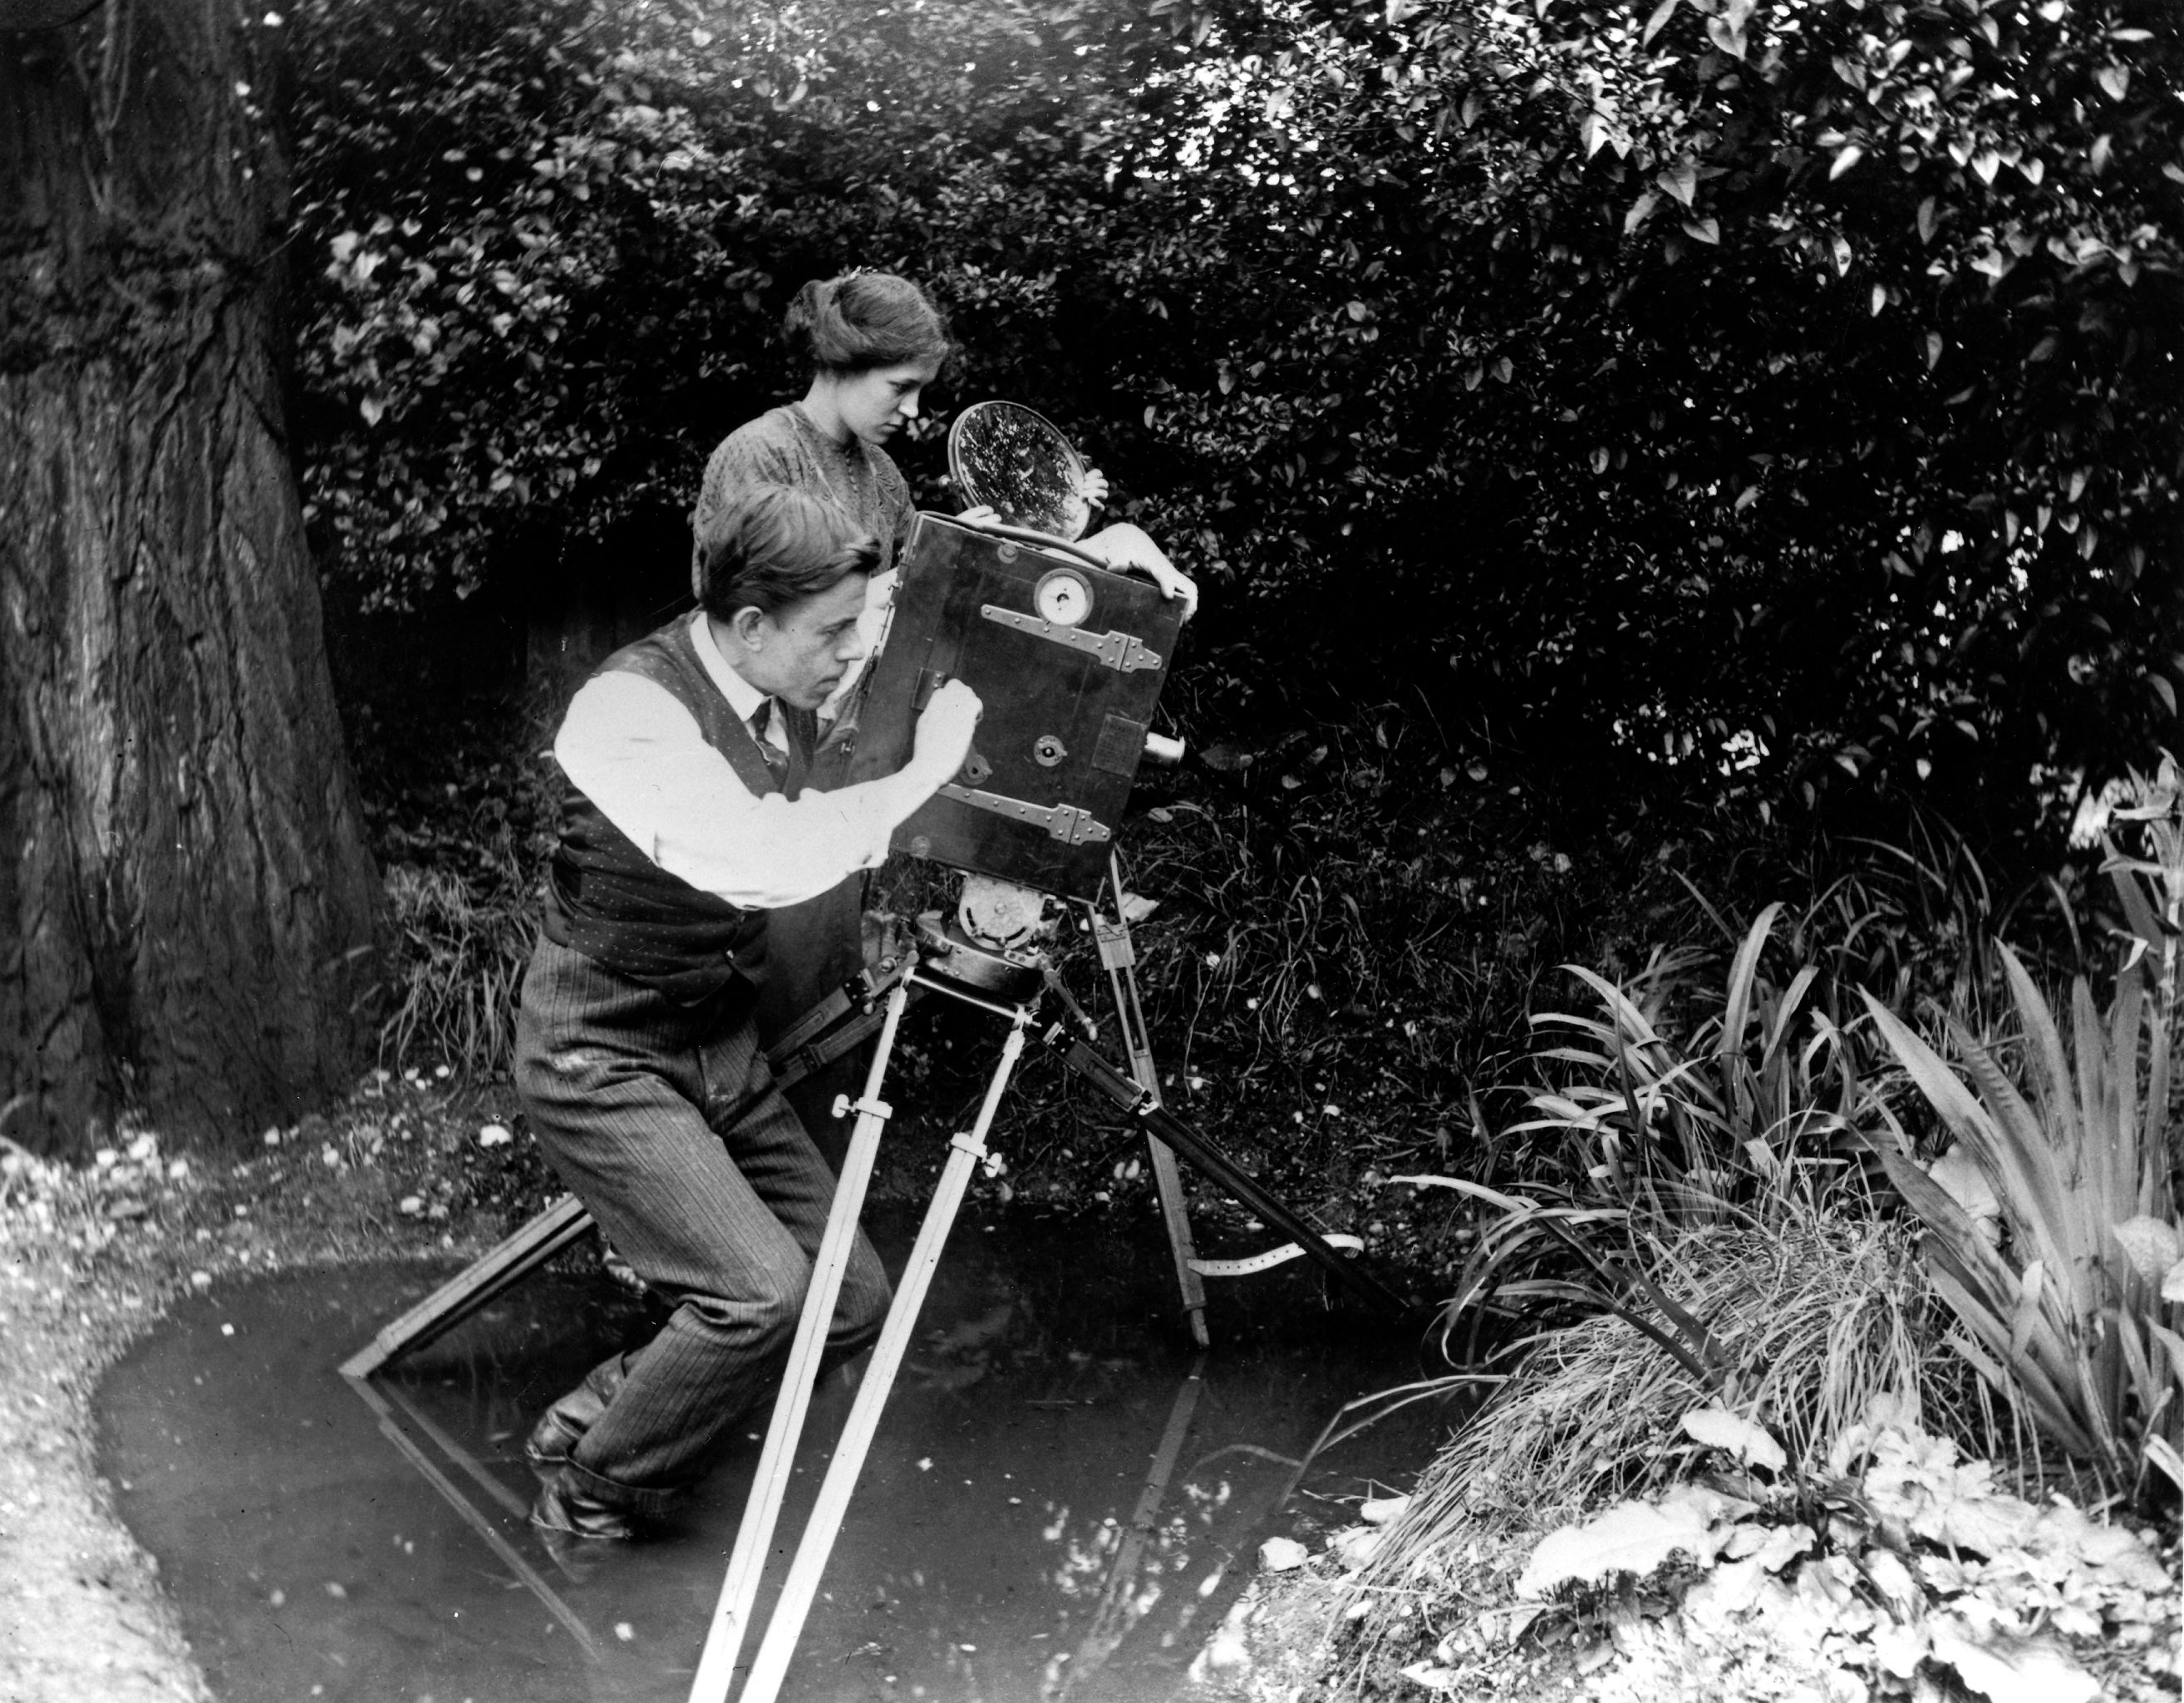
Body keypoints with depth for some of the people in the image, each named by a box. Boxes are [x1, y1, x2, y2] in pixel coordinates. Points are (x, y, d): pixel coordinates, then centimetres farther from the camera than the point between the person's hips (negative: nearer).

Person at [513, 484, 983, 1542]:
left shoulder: (785, 691, -2)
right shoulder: (629, 711, -25)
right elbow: (758, 862, -40)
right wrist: (922, 775, -31)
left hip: (724, 1050, 8)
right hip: (603, 1060, -8)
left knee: (852, 1302, 3)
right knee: (762, 1293, -22)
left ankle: (602, 1408, 19)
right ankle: (591, 1490, 3)